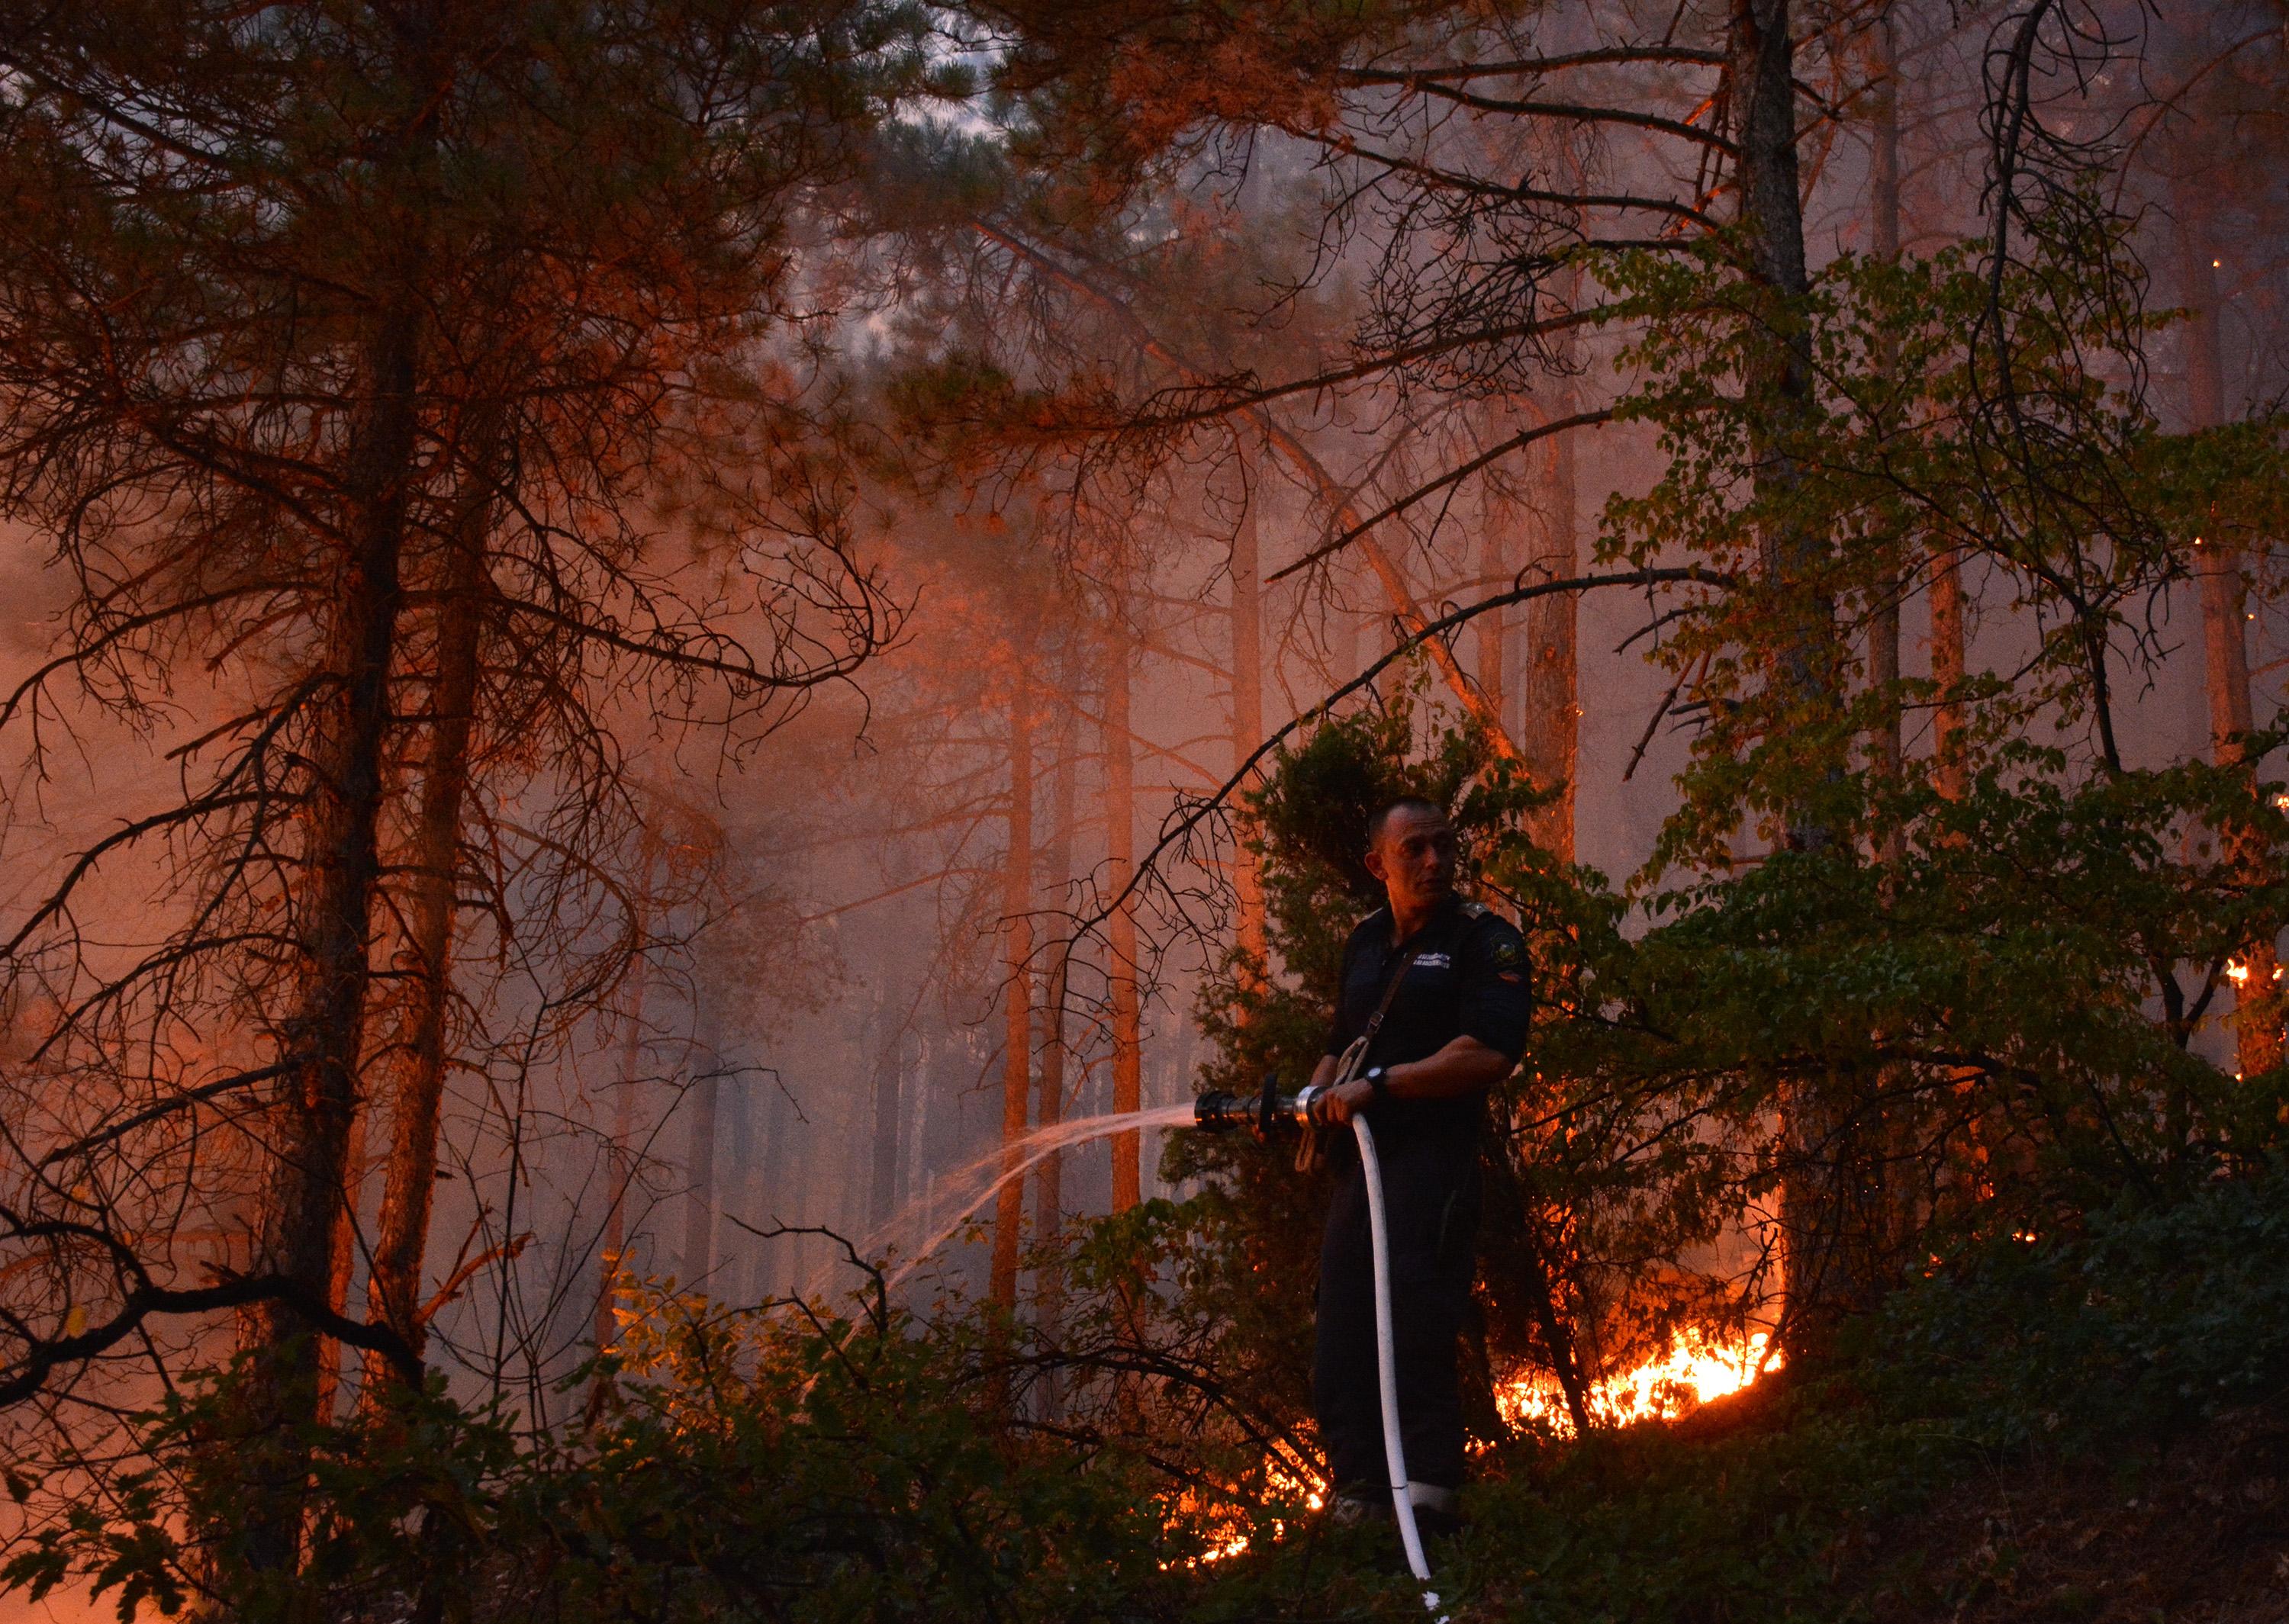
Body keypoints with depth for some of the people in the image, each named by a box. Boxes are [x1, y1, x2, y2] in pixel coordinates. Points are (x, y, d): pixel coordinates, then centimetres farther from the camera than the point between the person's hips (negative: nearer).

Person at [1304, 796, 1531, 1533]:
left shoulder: (1485, 939, -1)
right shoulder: (1366, 941, 21)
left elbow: (1489, 1053, -15)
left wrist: (1378, 1083, -15)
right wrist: (1317, 1094, 9)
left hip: (1434, 1153, -7)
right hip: (1358, 1161, 7)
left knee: (1415, 1327, -18)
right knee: (1341, 1335, 4)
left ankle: (1427, 1489, -18)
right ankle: (1358, 1495, 8)